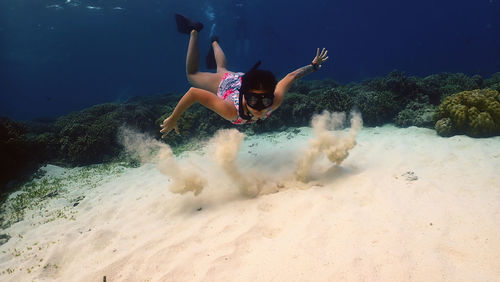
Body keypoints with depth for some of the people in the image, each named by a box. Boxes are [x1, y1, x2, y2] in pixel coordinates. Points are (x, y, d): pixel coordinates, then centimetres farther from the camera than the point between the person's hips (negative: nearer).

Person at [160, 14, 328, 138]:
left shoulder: (275, 101, -42)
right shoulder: (232, 111, -50)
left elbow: (291, 76, -27)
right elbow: (193, 93, -44)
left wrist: (314, 65, -11)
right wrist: (172, 119, -35)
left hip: (241, 79, 3)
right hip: (224, 83, -3)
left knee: (222, 68, 38)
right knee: (192, 75, 26)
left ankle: (214, 42, 63)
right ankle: (194, 32, 34)